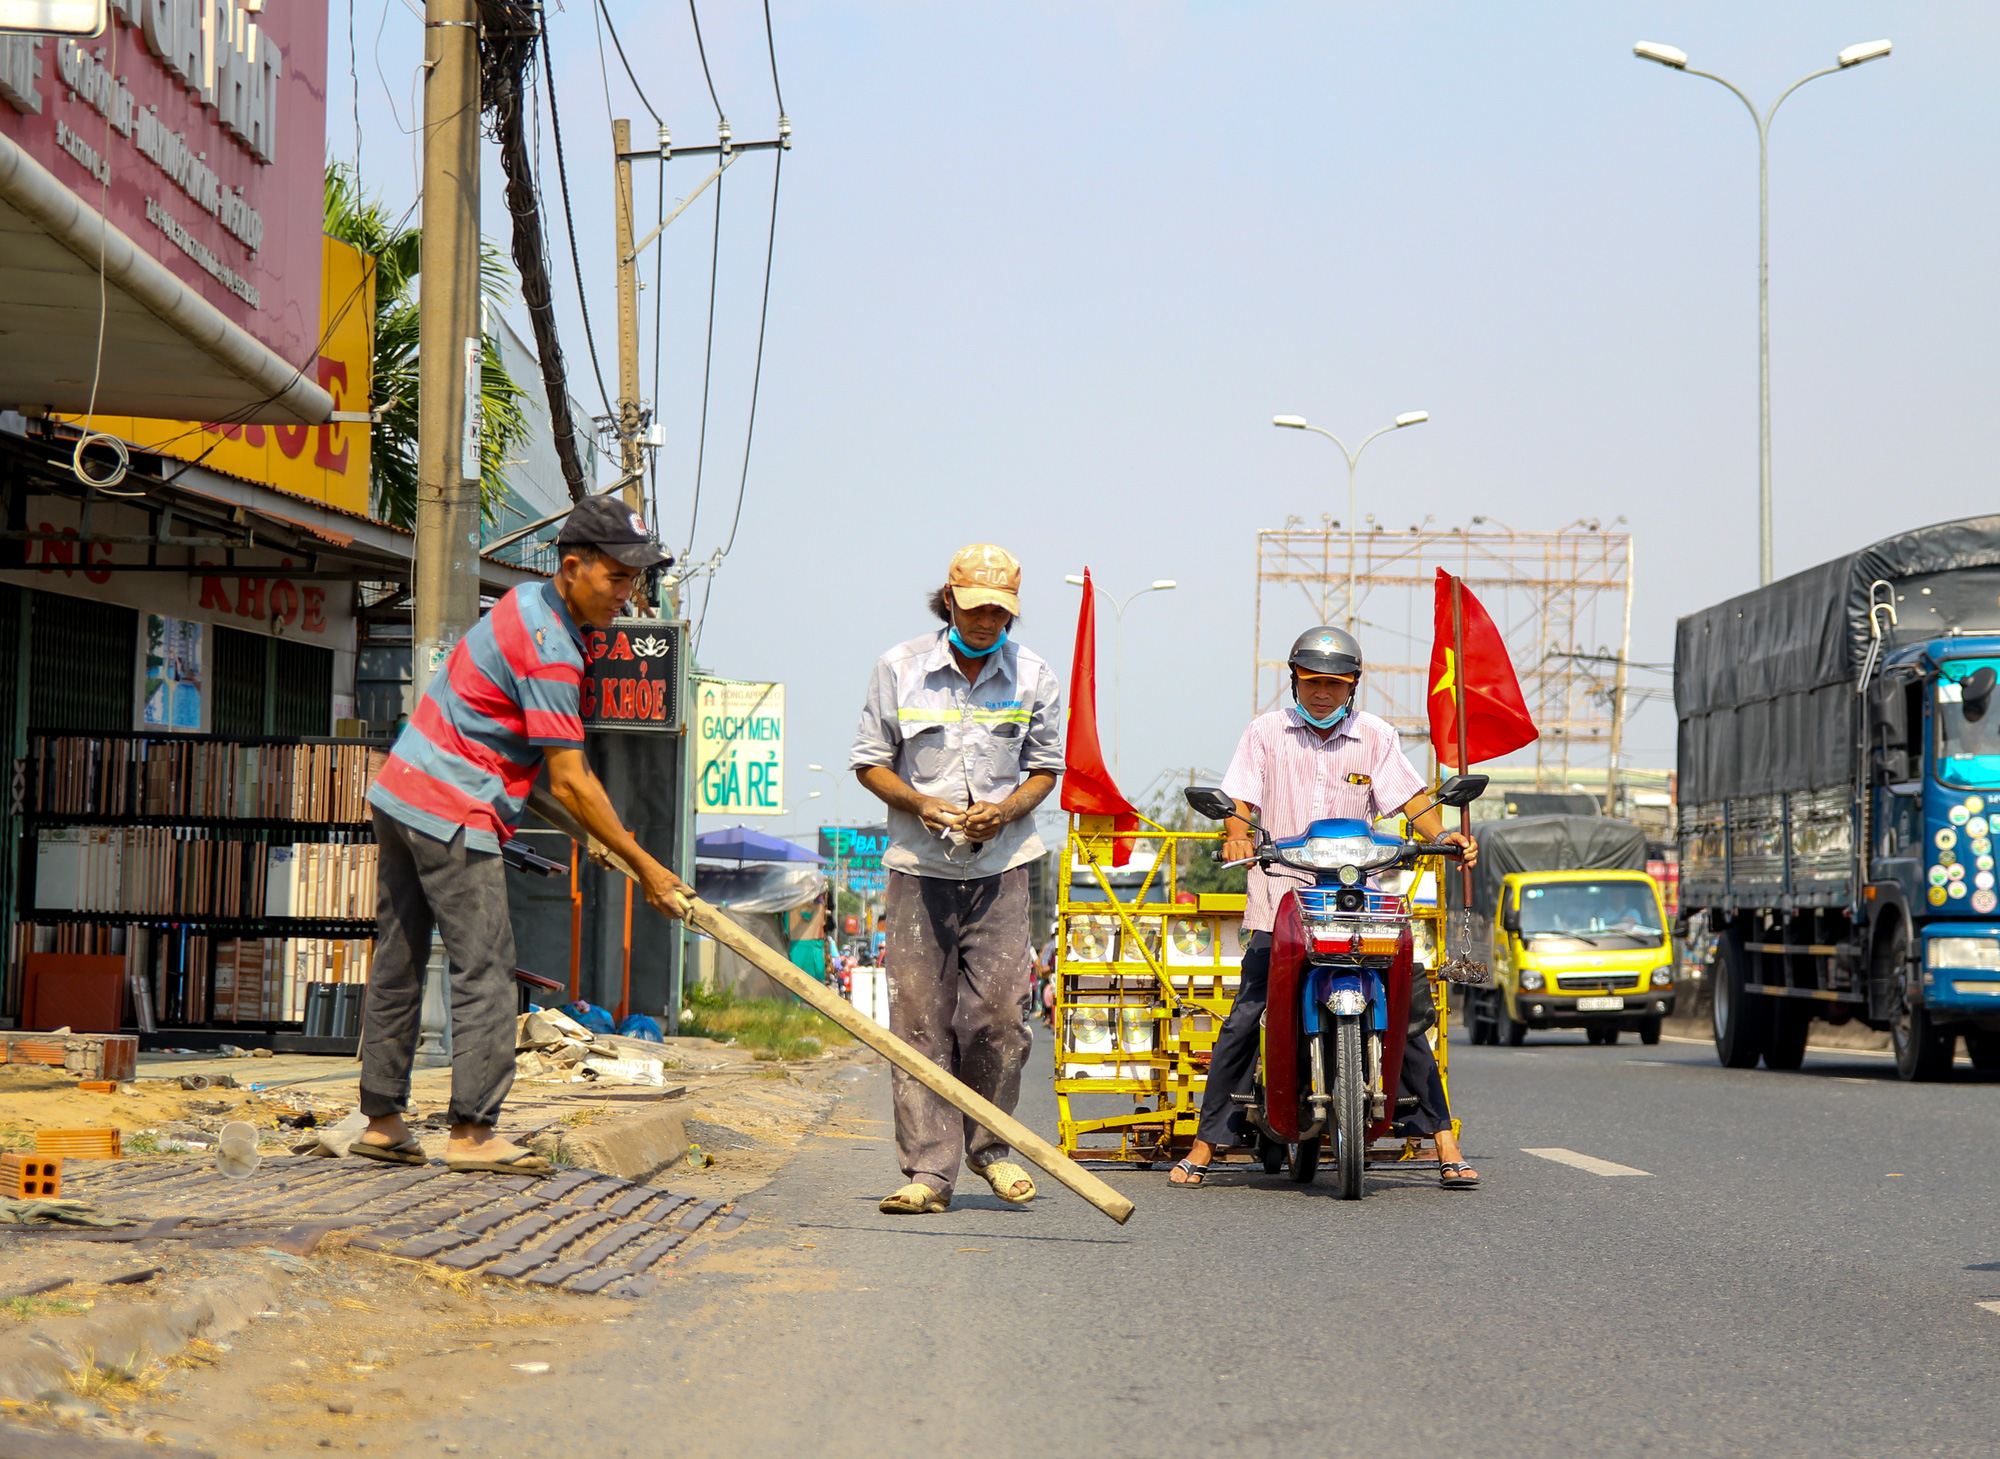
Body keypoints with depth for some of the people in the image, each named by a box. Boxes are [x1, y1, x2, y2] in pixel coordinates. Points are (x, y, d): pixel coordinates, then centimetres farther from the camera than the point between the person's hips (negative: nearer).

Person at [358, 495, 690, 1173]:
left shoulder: (528, 603, 12)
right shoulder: (551, 651, -18)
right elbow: (569, 783, -20)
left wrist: (600, 832, 26)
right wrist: (645, 867, -16)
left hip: (400, 793, 10)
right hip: (453, 816, -10)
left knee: (398, 963, 12)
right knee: (484, 967, -8)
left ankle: (382, 1120, 17)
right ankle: (473, 1131, -11)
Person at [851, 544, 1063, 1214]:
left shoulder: (1033, 676, 4)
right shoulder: (900, 668, 1)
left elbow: (1047, 767, 13)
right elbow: (869, 761, 7)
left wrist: (1007, 809, -7)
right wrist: (918, 803, -12)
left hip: (1001, 864, 1)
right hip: (919, 865, 0)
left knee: (997, 1013, -6)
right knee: (920, 1019, -4)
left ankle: (988, 1146, 16)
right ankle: (929, 1170, -1)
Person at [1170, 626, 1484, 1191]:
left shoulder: (1375, 736, 9)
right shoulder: (1265, 733, 7)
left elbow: (1409, 798, 3)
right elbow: (1239, 802, 1)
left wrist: (1444, 835, -16)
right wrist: (1236, 834, -21)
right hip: (1281, 897, -1)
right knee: (1244, 1019, -10)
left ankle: (1444, 1142, -2)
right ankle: (1204, 1144, -2)